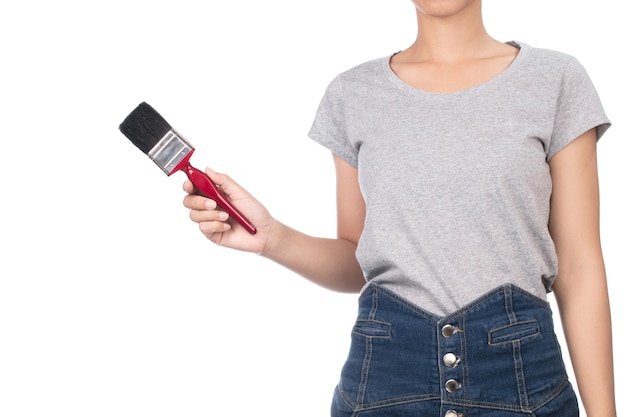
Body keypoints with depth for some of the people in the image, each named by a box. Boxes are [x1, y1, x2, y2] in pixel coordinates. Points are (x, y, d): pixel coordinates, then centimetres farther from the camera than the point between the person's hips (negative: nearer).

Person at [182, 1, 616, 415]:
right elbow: (357, 262, 10)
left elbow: (579, 269, -1)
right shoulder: (353, 93, 5)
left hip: (522, 371, -1)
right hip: (384, 369, 2)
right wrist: (273, 238, -8)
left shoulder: (557, 80, 0)